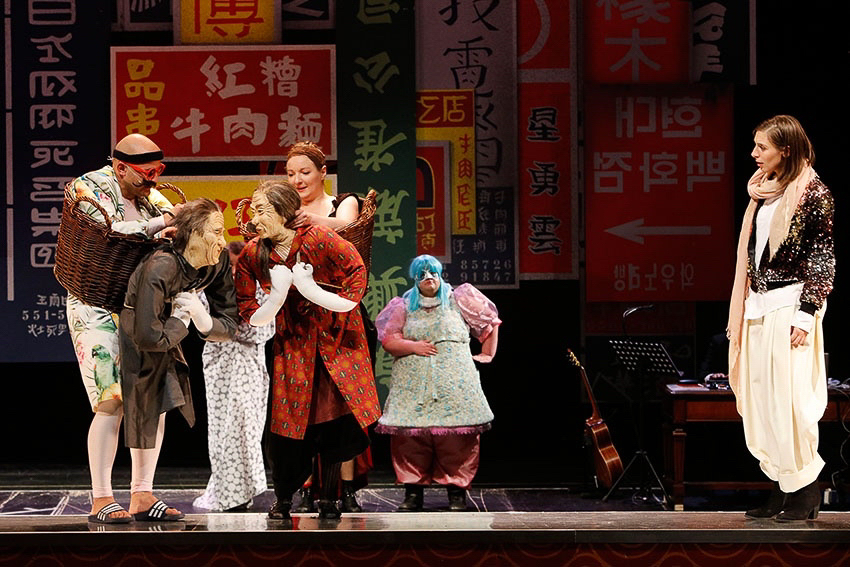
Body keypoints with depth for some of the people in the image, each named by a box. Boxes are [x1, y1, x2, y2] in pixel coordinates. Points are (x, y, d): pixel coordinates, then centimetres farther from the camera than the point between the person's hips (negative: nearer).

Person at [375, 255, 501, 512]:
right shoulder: (404, 307, 13)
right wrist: (413, 346, -10)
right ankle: (413, 492, -2)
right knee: (411, 437, -8)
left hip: (454, 383, -1)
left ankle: (456, 492, -3)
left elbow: (490, 321, 19)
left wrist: (487, 354, 14)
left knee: (456, 437, -8)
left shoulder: (457, 301, 12)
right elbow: (388, 339, 5)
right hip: (413, 385, 1)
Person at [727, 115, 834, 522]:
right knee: (760, 401, 6)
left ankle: (805, 491, 0)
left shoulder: (812, 192, -8)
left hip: (789, 306, -8)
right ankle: (781, 489, 12)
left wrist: (806, 313, -17)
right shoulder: (764, 192, 15)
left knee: (789, 400, -8)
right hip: (758, 306, 8)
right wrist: (742, 314, 18)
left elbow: (823, 258, -11)